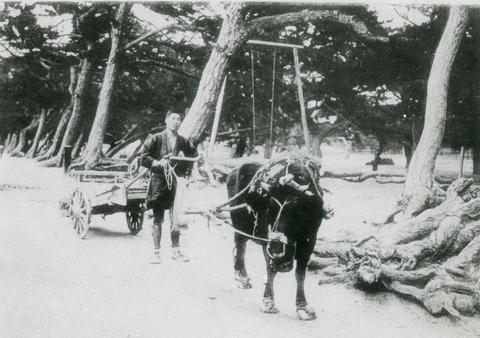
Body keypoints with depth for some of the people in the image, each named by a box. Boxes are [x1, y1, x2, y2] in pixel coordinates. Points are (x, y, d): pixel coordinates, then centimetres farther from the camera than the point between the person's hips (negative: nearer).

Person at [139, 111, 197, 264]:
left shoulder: (183, 142, 7)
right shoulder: (156, 138, -2)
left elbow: (194, 155, 18)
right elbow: (143, 156, -4)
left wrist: (185, 171, 3)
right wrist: (157, 163, -15)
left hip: (176, 181, 3)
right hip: (158, 181, -3)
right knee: (158, 218, 1)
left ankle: (176, 250, 17)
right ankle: (156, 251, 9)